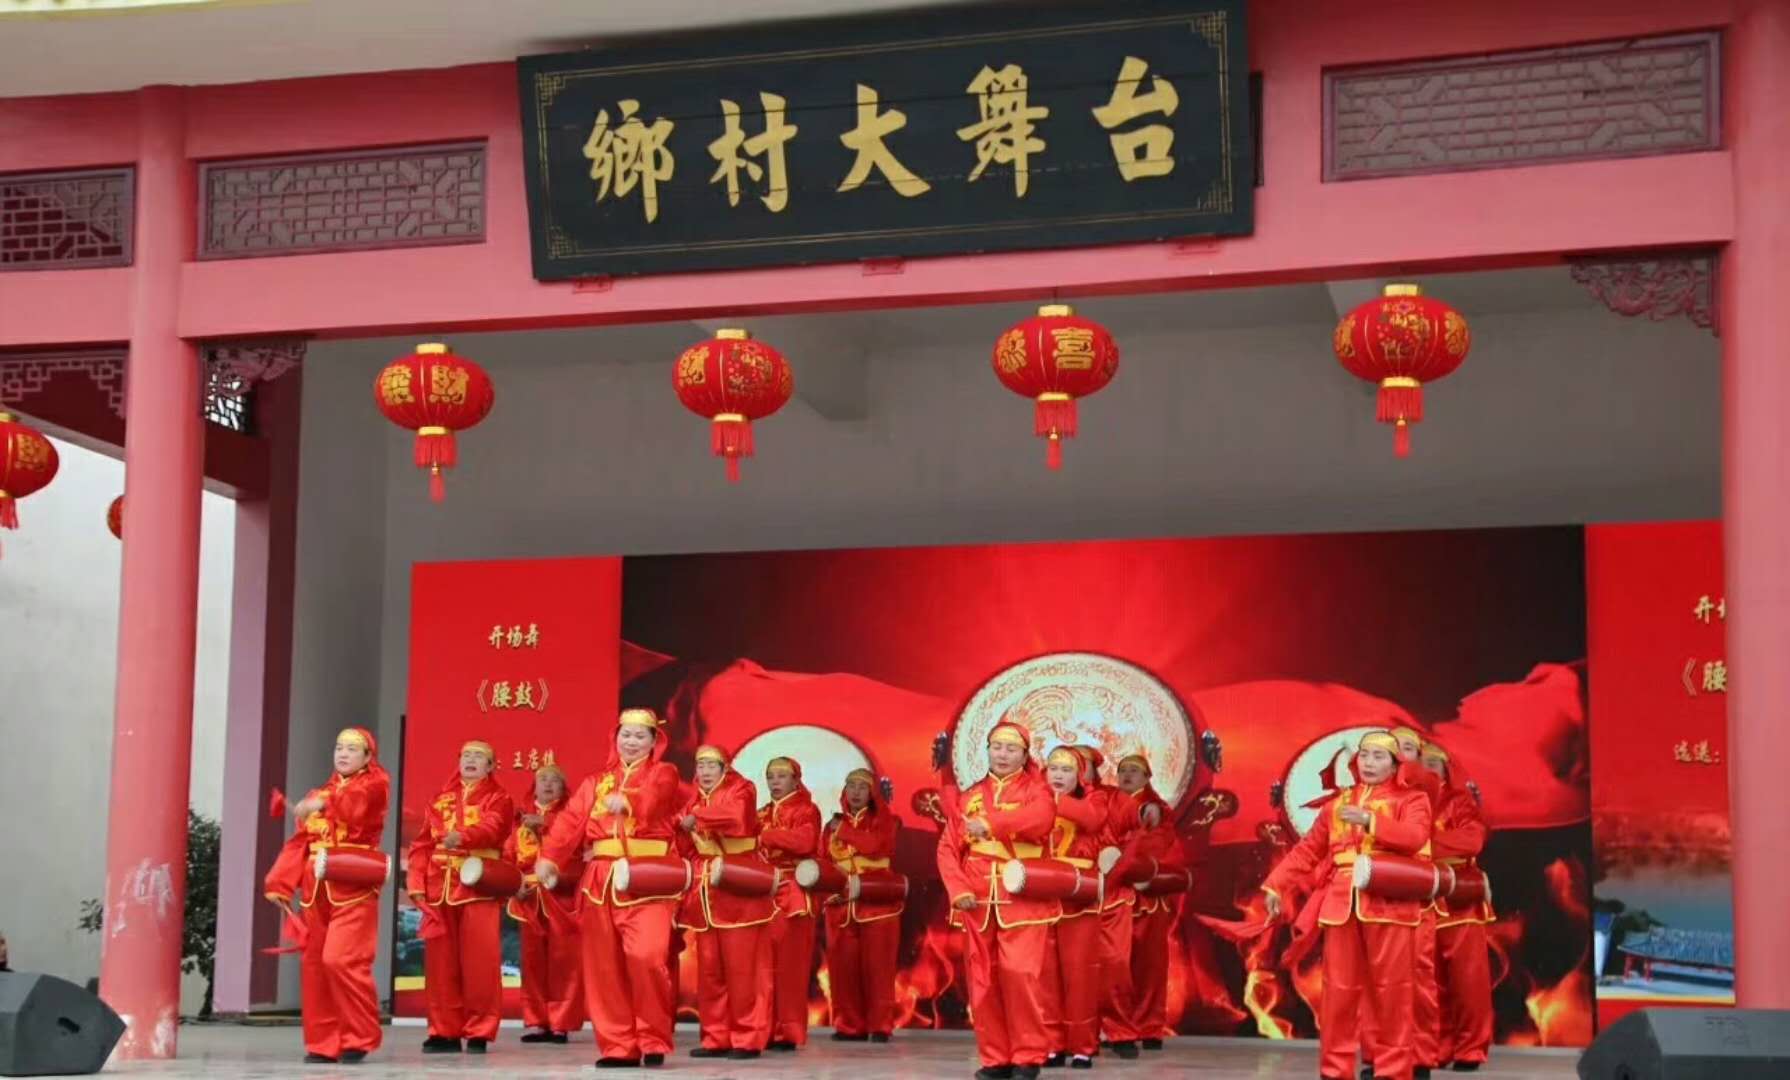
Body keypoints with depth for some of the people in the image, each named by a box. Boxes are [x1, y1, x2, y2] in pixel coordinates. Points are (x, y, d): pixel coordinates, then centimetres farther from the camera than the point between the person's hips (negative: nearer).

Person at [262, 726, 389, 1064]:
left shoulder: (375, 784, 3)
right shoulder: (318, 794, 20)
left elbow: (356, 799, -21)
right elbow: (300, 842, 11)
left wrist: (324, 804, -40)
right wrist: (279, 883, -1)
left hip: (354, 887, -6)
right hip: (317, 888, 6)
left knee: (341, 959, -16)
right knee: (313, 963, 4)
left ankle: (359, 1037, -3)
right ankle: (323, 1043, 11)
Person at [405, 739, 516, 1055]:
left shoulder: (498, 798, 4)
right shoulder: (440, 799, 17)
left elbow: (492, 828, -18)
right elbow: (422, 844, 13)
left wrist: (461, 836, -37)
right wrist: (416, 883, 1)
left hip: (479, 887, -4)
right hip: (439, 889, 4)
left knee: (479, 961, -6)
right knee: (440, 962, 4)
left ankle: (479, 1033, 0)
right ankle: (445, 1032, 11)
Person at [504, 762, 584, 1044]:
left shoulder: (568, 812, 6)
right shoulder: (523, 819, 17)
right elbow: (509, 855, 10)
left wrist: (543, 823, -17)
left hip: (561, 894, -4)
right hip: (530, 897, 4)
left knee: (562, 958, -6)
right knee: (532, 959, 5)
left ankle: (561, 1023, -2)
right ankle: (536, 1022, 11)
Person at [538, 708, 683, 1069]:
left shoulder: (663, 774, 8)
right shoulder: (595, 782, 18)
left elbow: (650, 798, -16)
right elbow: (571, 819, 2)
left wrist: (626, 803, -39)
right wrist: (549, 858, -14)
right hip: (601, 880, 4)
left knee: (646, 957, -18)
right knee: (603, 965, 1)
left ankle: (654, 1040, -4)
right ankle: (618, 1046, 8)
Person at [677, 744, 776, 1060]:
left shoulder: (740, 790, -3)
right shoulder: (694, 801, 14)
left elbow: (735, 816, -25)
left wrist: (697, 818, -20)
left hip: (739, 887, -6)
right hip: (705, 890, 6)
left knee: (742, 968, -6)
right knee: (709, 970, 5)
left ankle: (748, 1039, -1)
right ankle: (717, 1037, 11)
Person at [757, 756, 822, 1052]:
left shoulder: (806, 810, 0)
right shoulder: (762, 814, 21)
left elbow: (805, 840, -18)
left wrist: (765, 836, -16)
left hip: (793, 895, -6)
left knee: (788, 964, -7)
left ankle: (789, 1031, -4)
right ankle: (767, 1028, 6)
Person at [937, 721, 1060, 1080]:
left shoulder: (1036, 790, 5)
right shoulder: (968, 797, 14)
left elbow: (1040, 817, -20)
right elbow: (948, 848, 8)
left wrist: (989, 823, -21)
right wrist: (959, 890, -8)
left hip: (1023, 900, -4)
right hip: (978, 903, 4)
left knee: (1020, 974, -13)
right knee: (984, 981, 3)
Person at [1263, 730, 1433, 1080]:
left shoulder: (1409, 799, 6)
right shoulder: (1338, 804, 19)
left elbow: (1415, 836, -14)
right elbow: (1308, 849, 18)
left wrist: (1369, 820, -20)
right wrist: (1277, 884, 11)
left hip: (1389, 903, -4)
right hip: (1342, 903, 4)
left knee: (1390, 989, -3)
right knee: (1338, 988, 2)